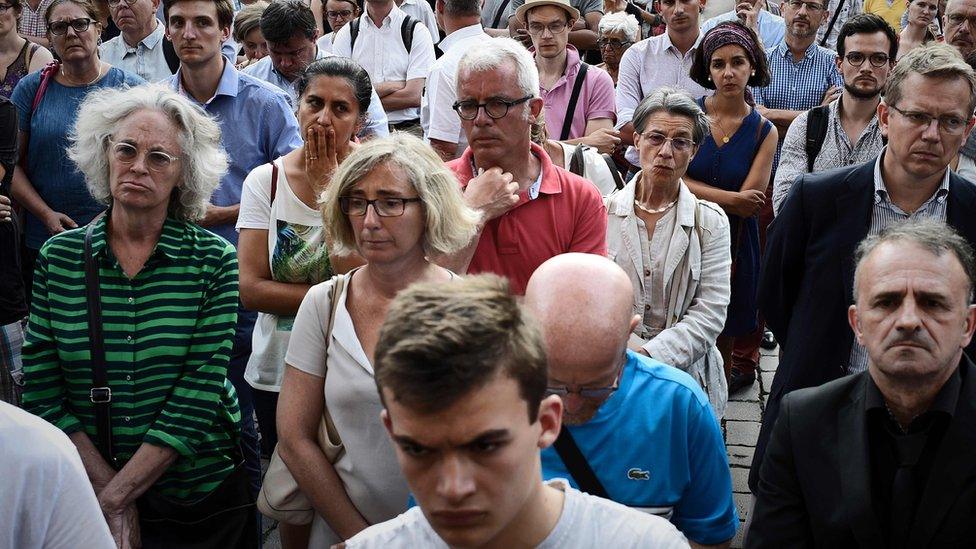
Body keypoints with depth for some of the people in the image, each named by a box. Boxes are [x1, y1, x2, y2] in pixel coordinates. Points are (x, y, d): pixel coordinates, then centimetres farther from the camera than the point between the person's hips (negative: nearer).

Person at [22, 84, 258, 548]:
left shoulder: (213, 260, -9)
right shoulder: (58, 258, -4)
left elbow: (196, 397, -14)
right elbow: (42, 396, -4)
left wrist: (114, 497, -18)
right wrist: (106, 486, -14)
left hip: (205, 490, -1)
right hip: (89, 491, 1)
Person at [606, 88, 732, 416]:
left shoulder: (711, 222, 3)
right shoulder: (604, 211, 3)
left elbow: (709, 314, -5)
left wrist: (652, 356, -17)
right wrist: (629, 350, -18)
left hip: (686, 378, 0)